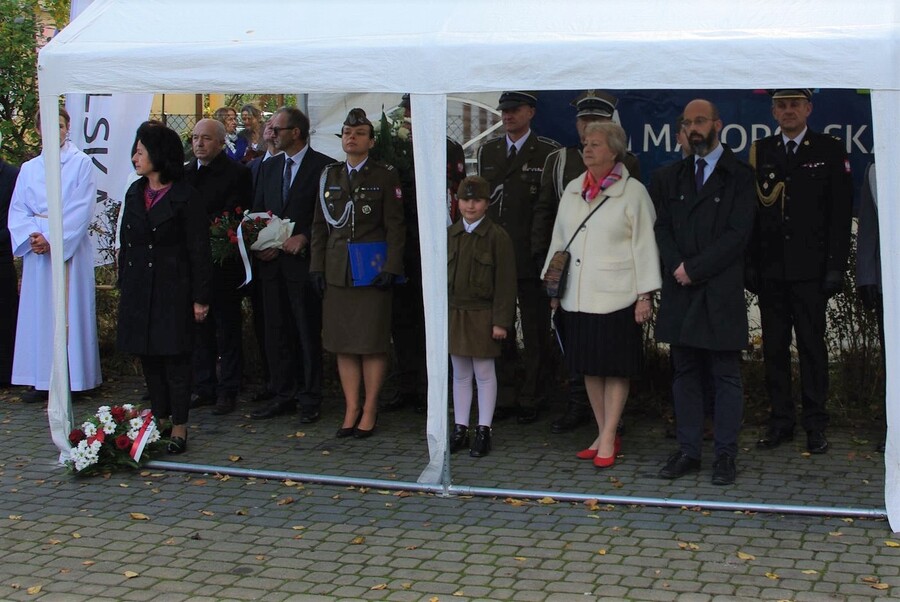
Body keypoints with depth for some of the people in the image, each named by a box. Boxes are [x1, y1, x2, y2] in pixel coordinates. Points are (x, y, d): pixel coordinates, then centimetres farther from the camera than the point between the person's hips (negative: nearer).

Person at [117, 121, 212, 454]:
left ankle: (179, 427, 5)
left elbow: (198, 250, -8)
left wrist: (200, 297, -10)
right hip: (138, 288, 6)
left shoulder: (186, 197, -7)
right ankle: (160, 420, 18)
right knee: (148, 357, 8)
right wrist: (123, 286, 12)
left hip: (173, 289, -6)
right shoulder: (134, 194, 11)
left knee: (175, 358, -2)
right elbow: (126, 244, 16)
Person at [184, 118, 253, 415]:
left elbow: (238, 216, -15)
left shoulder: (237, 173, -7)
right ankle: (204, 387, 19)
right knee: (199, 327, 11)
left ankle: (228, 391, 10)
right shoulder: (184, 173, 12)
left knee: (228, 328, 4)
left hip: (223, 264, -5)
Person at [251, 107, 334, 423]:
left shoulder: (323, 166, -4)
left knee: (308, 332, 0)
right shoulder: (268, 167, 15)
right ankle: (283, 395, 18)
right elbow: (257, 211, 16)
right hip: (271, 261, 6)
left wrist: (304, 237, -16)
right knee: (276, 331, 9)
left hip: (304, 260, -6)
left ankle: (310, 399, 8)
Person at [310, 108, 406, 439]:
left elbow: (395, 226, -3)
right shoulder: (329, 176, 12)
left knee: (373, 342, -1)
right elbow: (319, 225, 13)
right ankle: (351, 409, 13)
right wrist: (317, 266, 5)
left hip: (372, 268, -4)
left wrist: (390, 268, -11)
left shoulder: (385, 175, 1)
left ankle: (370, 410, 7)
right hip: (337, 271, 4)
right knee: (343, 343, 5)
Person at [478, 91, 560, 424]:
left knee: (535, 331, 3)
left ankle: (531, 399, 11)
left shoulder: (548, 152, -2)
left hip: (531, 256, -4)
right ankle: (503, 393, 17)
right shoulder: (488, 150, 13)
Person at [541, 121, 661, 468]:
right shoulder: (572, 190, 12)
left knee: (616, 368, 0)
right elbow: (559, 239, 16)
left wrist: (645, 295, -9)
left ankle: (608, 439, 6)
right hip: (576, 296, 6)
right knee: (589, 366, 9)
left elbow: (644, 245, -6)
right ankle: (604, 434, 20)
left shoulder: (632, 192, -4)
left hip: (616, 296, -5)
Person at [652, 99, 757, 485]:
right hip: (680, 292, 5)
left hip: (721, 292, -5)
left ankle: (725, 454, 7)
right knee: (685, 374, 8)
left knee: (726, 376, 1)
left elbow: (737, 234, -9)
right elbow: (662, 228, 8)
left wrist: (694, 269, -13)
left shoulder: (739, 176, -2)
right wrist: (677, 267, -9)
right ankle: (688, 451, 15)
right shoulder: (671, 178, 14)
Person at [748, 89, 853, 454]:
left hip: (810, 270, -2)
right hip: (770, 269, 3)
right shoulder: (760, 152, 9)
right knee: (774, 348, 6)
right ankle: (781, 421, 15)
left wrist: (836, 267, -7)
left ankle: (815, 425, 8)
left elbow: (840, 213, -1)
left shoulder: (830, 151, 3)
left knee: (812, 345, 1)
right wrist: (750, 264, 1)